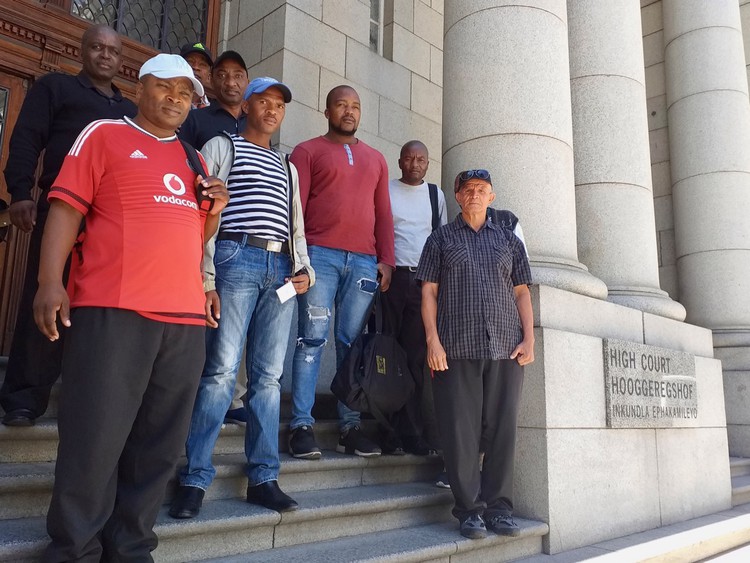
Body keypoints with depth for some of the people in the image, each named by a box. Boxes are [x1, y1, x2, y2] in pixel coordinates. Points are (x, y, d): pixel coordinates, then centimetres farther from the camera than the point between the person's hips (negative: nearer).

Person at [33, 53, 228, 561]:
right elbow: (67, 208, 0)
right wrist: (50, 281, -11)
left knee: (159, 446, 7)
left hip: (186, 315, 5)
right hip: (113, 309, -5)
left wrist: (214, 211, 7)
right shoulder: (105, 134, 9)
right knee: (94, 439, -3)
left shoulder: (193, 158, 23)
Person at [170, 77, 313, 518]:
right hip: (237, 259, -5)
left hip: (281, 268, 5)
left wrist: (305, 270, 7)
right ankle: (195, 479, -3)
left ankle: (263, 477, 8)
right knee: (221, 370, -11)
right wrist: (206, 280, -10)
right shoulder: (222, 147, 12)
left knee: (269, 376, 2)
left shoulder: (288, 167, 28)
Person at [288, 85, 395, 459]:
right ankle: (301, 425, -2)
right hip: (320, 255, -3)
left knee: (352, 343, 3)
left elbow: (383, 214, 18)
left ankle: (350, 427, 6)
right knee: (312, 338, -6)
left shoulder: (375, 159, 22)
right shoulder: (308, 151, 10)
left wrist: (386, 260, 7)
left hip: (364, 261, 4)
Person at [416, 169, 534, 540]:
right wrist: (433, 340, -6)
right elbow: (429, 292, 5)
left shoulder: (508, 240, 18)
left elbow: (522, 292, 14)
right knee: (461, 429, -2)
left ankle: (498, 506, 14)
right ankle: (470, 508, 9)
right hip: (456, 349, -2)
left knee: (502, 428, 3)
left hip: (506, 348, 2)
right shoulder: (441, 239, 12)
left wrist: (528, 339, 2)